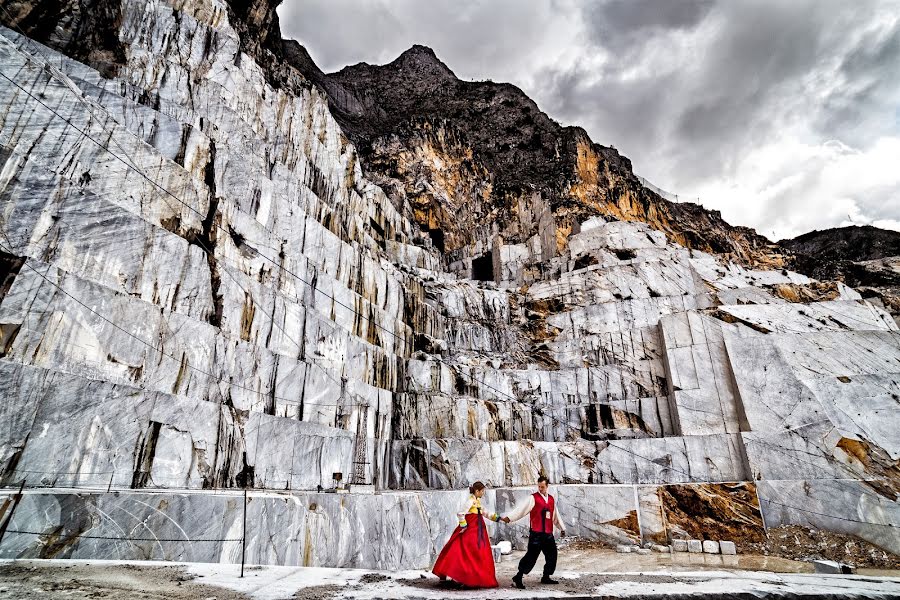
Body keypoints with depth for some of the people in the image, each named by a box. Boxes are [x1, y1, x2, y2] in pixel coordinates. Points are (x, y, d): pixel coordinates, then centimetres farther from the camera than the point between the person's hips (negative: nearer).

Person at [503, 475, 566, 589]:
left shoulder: (551, 499, 12)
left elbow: (556, 515, 23)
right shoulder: (533, 498, -7)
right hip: (536, 534, -6)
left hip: (548, 534, 6)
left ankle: (546, 577, 30)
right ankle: (518, 577, -1)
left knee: (552, 555, 11)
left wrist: (562, 528, 26)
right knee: (531, 555, -10)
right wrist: (509, 517, -27)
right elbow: (521, 510, -16)